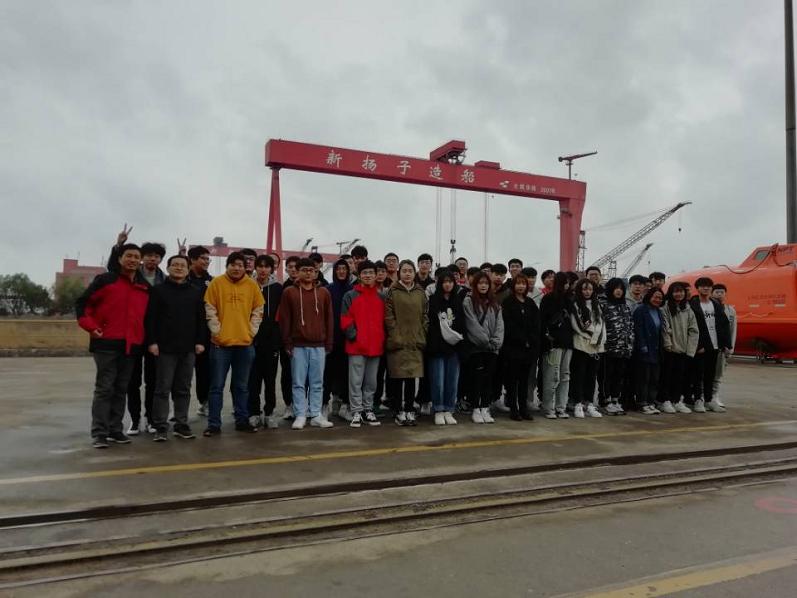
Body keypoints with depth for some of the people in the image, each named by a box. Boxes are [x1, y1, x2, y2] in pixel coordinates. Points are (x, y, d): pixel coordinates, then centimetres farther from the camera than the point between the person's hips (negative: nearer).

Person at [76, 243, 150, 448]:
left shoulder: (145, 287, 12)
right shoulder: (105, 280, -1)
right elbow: (82, 302, 0)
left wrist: (143, 339, 12)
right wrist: (91, 327, -9)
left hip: (131, 345, 5)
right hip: (107, 343, -5)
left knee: (121, 389, 10)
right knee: (104, 388, -4)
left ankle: (115, 429, 19)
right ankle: (99, 433, 1)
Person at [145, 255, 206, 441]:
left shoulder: (196, 292, 11)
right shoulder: (158, 290, 3)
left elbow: (201, 319, 9)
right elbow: (150, 318, -3)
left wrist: (200, 341, 1)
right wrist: (152, 341, -10)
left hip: (188, 348, 3)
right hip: (165, 348, -3)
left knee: (183, 389, 9)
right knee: (163, 389, 0)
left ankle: (181, 425, 17)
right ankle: (160, 427, 6)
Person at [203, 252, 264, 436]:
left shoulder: (252, 285, 4)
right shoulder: (216, 283, -2)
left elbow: (258, 311, 8)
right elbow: (210, 310, -3)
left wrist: (251, 331, 0)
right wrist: (217, 331, -9)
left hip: (245, 343, 2)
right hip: (220, 343, -2)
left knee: (242, 386, 12)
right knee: (217, 386, 3)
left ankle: (242, 420, 22)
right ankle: (214, 424, 10)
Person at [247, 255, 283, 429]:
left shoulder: (278, 288, 7)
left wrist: (280, 336, 0)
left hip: (272, 339, 1)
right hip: (252, 338, -1)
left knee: (270, 378, 6)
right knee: (253, 378, 2)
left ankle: (269, 413, 16)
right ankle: (254, 413, 13)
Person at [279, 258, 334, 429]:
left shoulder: (324, 293, 8)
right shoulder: (289, 292, 3)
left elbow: (329, 320, 9)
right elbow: (284, 320, 1)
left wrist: (329, 343, 5)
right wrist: (287, 343, -5)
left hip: (319, 345, 2)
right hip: (298, 345, -2)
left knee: (317, 383, 6)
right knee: (298, 383, 3)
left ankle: (316, 415, 13)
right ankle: (300, 416, 9)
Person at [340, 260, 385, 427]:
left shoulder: (381, 297, 12)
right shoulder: (350, 296, 1)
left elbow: (384, 320, 15)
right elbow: (345, 320, -3)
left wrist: (382, 340, 6)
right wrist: (353, 335, -11)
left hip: (376, 346, 4)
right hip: (356, 346, -3)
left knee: (371, 381, 11)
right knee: (356, 381, 0)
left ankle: (368, 410, 22)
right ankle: (356, 412, 7)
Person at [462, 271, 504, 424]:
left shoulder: (494, 304, 16)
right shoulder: (468, 301, -2)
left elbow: (499, 325, 8)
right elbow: (473, 324, -10)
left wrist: (496, 341, -8)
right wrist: (486, 341, -12)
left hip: (492, 348, 5)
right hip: (475, 347, -4)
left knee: (489, 378, 5)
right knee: (477, 378, -2)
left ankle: (485, 409, 13)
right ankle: (475, 410, 6)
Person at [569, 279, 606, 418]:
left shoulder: (597, 305, 17)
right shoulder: (575, 305, -2)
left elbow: (601, 323, 12)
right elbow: (576, 325, -9)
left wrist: (600, 339, -2)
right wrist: (592, 337, -5)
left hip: (596, 346, 5)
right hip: (580, 345, -5)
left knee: (592, 375, 8)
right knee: (579, 375, -3)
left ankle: (589, 404, 14)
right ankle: (578, 404, 2)